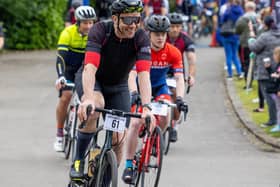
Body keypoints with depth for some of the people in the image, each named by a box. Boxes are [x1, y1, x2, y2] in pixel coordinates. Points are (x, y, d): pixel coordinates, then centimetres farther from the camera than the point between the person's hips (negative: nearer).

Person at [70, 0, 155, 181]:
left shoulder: (141, 38, -25)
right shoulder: (100, 30, -30)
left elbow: (144, 75, -34)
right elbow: (90, 68, -41)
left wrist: (146, 107, -48)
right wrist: (87, 99, -56)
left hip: (118, 86, 3)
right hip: (91, 80, -3)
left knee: (118, 139, -8)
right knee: (94, 108, -36)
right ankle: (78, 160, -20)